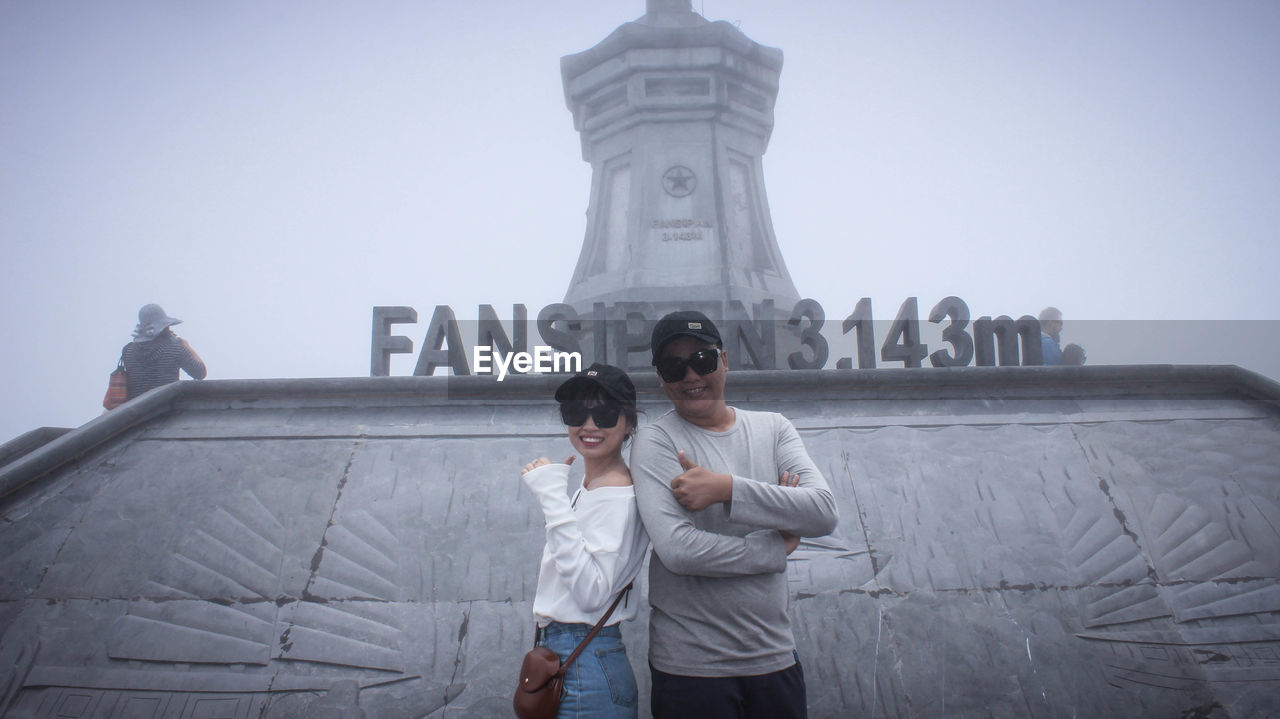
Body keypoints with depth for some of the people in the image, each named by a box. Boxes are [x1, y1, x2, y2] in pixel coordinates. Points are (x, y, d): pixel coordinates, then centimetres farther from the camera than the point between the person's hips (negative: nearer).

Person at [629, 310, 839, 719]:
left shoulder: (773, 428, 5)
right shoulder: (656, 440, -8)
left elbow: (824, 512, -10)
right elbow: (677, 548, -21)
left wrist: (726, 488, -19)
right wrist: (778, 547, -10)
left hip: (776, 656, 4)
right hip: (691, 666, -3)